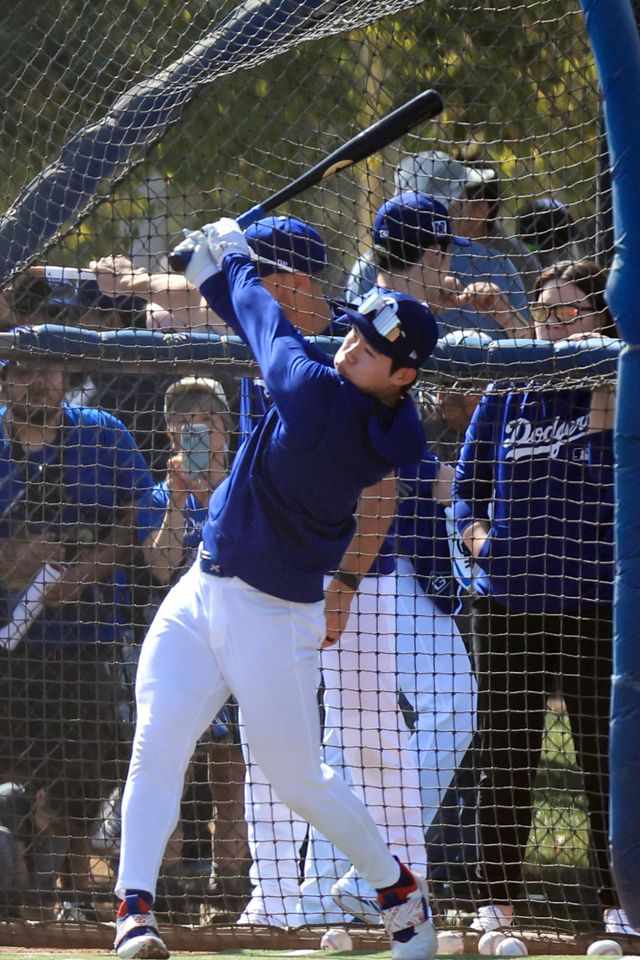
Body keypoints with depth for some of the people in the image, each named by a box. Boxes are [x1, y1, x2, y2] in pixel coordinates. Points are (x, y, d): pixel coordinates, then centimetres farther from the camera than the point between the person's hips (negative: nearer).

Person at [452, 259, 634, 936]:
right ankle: (497, 898, 12)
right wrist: (478, 535, -3)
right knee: (504, 757, 5)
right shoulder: (505, 396, 10)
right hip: (508, 601, 3)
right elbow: (467, 488, 15)